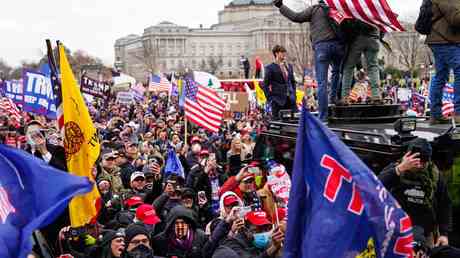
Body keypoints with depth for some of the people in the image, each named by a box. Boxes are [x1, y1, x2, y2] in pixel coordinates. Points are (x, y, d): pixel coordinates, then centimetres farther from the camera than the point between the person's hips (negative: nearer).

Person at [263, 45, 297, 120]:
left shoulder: (289, 66, 15)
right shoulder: (270, 68, -3)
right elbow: (265, 85, -4)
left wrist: (293, 94, 11)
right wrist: (270, 98, -10)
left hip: (290, 99, 5)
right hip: (278, 101, -5)